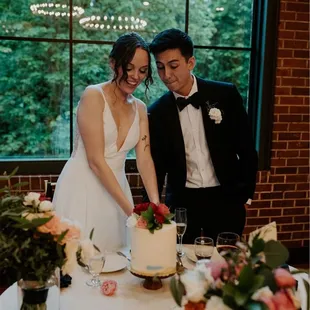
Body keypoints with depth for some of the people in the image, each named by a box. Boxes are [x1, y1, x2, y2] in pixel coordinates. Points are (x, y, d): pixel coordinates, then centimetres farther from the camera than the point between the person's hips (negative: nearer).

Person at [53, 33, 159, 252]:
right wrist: (130, 209, -21)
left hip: (114, 190, 6)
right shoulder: (93, 96, -12)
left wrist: (155, 204, -16)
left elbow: (145, 159, 0)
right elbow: (95, 161, -17)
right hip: (82, 189, -5)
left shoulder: (140, 109, 8)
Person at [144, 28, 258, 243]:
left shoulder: (225, 95, -6)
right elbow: (156, 166, 2)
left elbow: (246, 148, 1)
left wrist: (246, 195, 2)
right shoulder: (157, 113, -3)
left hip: (226, 199, 0)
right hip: (183, 202, 1)